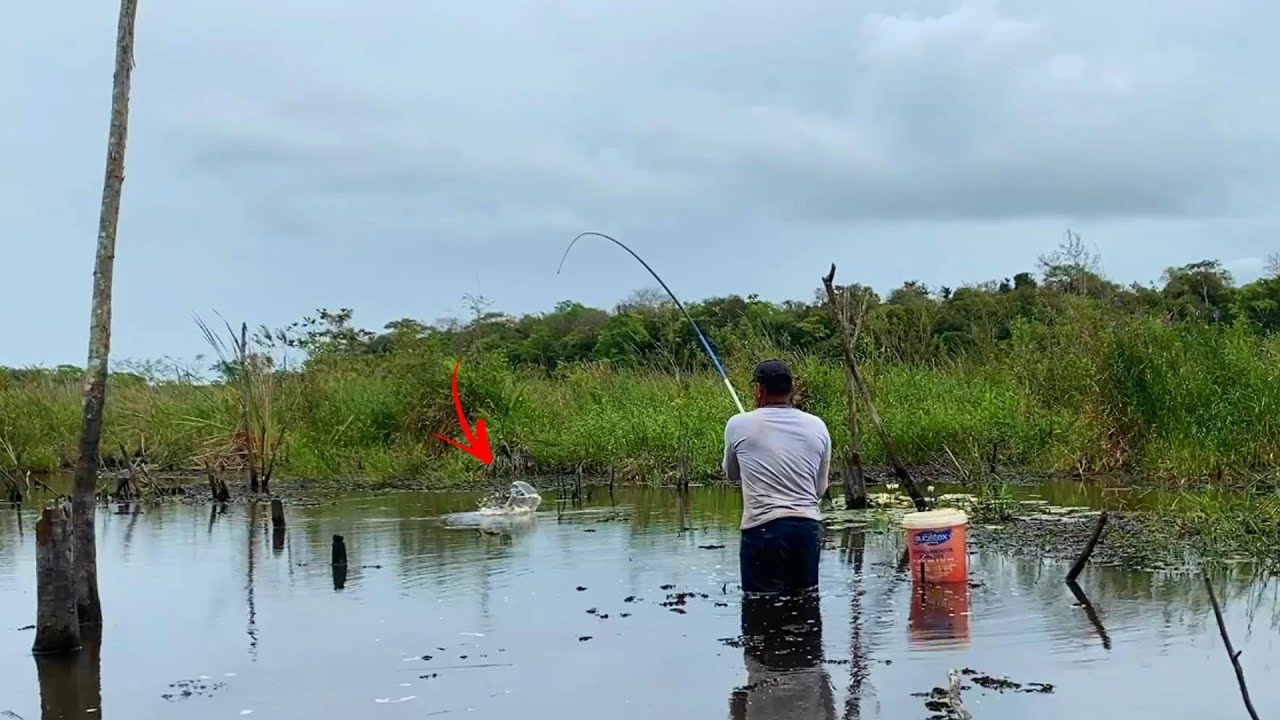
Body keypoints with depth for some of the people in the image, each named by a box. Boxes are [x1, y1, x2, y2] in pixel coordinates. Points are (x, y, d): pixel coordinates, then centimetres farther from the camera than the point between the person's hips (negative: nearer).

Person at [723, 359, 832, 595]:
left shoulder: (739, 425, 0)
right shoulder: (817, 426, 7)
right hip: (809, 526, 3)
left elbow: (732, 476, 18)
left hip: (763, 528, -3)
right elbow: (820, 489, 15)